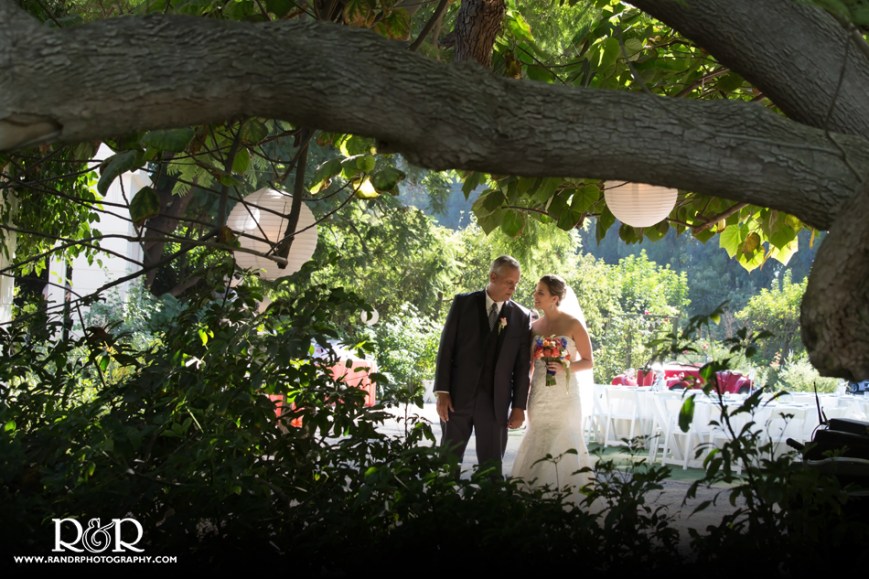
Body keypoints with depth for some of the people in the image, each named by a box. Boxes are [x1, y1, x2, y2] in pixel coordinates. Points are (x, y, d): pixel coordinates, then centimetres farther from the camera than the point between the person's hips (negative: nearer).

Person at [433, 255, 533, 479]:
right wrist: (442, 392, -7)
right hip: (458, 396, 0)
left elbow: (523, 365, 5)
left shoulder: (522, 316, 4)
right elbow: (446, 348, 0)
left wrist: (519, 406, 1)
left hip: (496, 402, 0)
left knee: (492, 467, 3)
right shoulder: (463, 303, 2)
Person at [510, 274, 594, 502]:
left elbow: (589, 361, -1)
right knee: (536, 451, 4)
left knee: (562, 450, -5)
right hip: (538, 397, 5)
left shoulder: (572, 324, -5)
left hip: (563, 396, -5)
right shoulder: (535, 326, 9)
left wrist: (565, 367, -18)